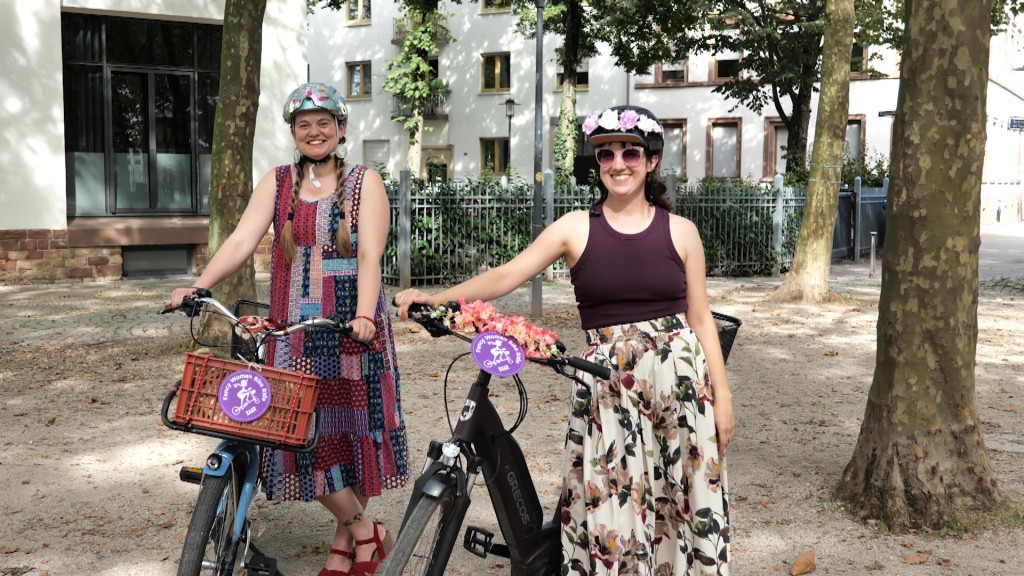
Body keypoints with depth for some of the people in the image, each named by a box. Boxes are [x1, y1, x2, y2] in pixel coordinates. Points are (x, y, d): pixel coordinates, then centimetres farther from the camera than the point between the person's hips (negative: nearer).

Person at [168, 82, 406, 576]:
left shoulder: (365, 183, 2)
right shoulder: (277, 182, 10)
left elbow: (370, 255, -10)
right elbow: (241, 240, -2)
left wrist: (363, 316, -26)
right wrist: (199, 286, -18)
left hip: (351, 328, -2)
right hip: (294, 330, 2)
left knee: (352, 427, 3)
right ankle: (364, 530, 13)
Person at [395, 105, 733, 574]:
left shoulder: (680, 231, 3)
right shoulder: (575, 228, 1)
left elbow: (701, 319, 7)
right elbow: (506, 275, -8)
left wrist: (722, 397, 4)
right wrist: (436, 299, -21)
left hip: (680, 376, 1)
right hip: (606, 385, 0)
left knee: (683, 503, 7)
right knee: (610, 508, 2)